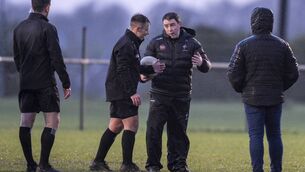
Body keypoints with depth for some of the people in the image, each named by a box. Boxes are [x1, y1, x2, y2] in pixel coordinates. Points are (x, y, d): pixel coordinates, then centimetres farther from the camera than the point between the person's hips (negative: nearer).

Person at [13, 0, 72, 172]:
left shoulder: (19, 29, 10)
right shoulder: (48, 28, -10)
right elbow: (57, 58, -13)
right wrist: (66, 83, -8)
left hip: (26, 84, 6)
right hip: (45, 83, -6)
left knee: (26, 123, 5)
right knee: (52, 122, -2)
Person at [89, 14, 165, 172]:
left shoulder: (131, 43, 18)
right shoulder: (126, 45, -16)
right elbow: (123, 71, -23)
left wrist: (151, 69, 18)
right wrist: (132, 93, -25)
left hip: (118, 93, 11)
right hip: (122, 92, -11)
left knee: (115, 127, 12)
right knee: (131, 125, -9)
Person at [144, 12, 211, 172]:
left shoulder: (191, 43, 3)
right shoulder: (156, 43, 3)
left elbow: (207, 67, 2)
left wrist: (201, 63, -23)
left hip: (182, 96, 1)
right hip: (159, 94, -1)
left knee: (178, 131, 8)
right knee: (153, 129, -9)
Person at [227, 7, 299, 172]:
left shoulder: (244, 46, -7)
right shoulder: (282, 45, 1)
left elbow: (234, 74, -8)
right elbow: (292, 73, 3)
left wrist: (241, 90, 9)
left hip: (253, 98, -3)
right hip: (275, 99, 3)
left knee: (256, 136, -1)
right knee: (274, 135, 12)